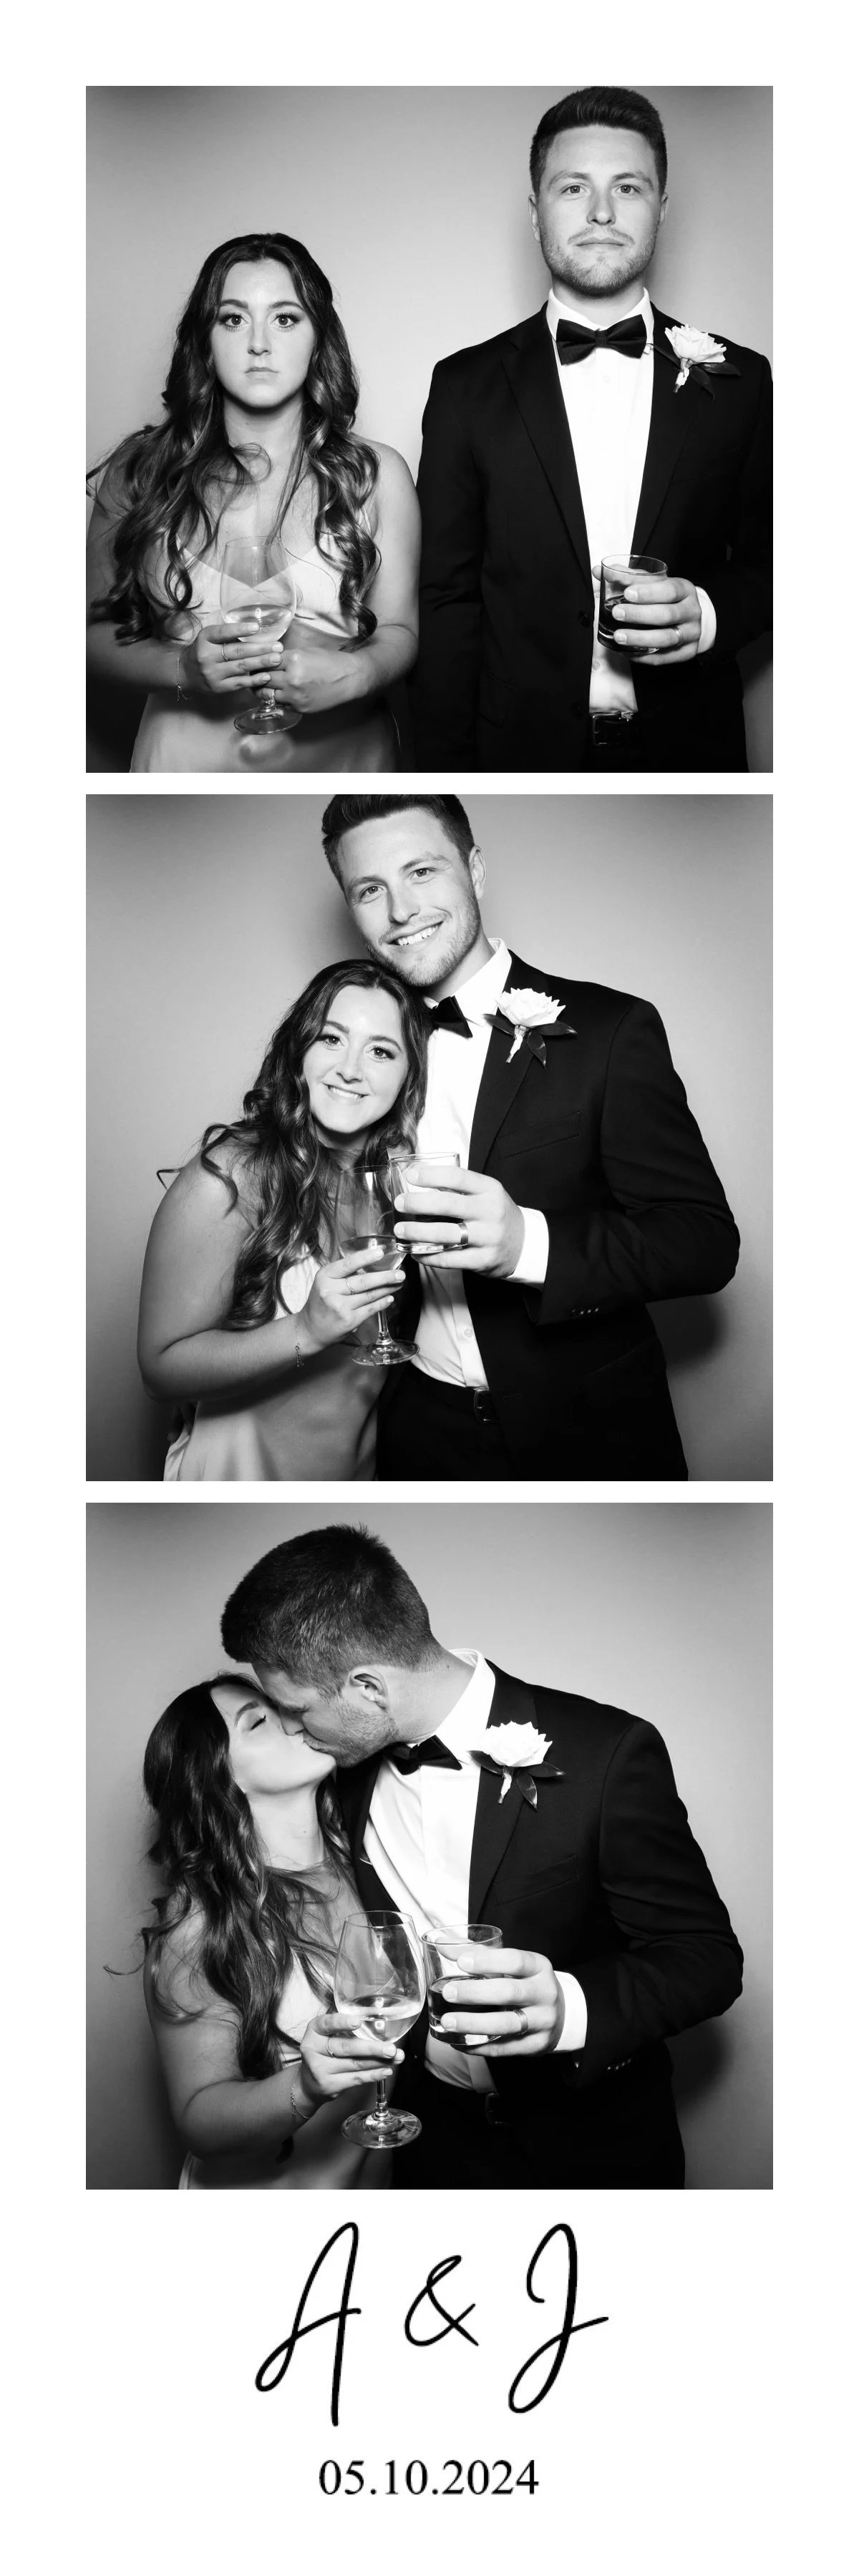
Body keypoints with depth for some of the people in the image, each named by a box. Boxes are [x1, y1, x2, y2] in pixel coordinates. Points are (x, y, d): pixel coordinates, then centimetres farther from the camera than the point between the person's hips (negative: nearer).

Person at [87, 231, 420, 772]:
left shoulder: (376, 474, -2)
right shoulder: (139, 469, -3)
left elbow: (399, 630, 0)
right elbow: (96, 632, -1)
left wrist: (353, 674, -21)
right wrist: (183, 667, -20)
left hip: (341, 753, 0)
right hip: (188, 758, 0)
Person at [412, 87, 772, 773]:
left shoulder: (738, 381, 2)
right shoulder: (467, 386, 1)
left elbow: (768, 563, 9)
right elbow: (449, 603, -1)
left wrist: (709, 613, -13)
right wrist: (447, 782, -6)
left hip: (689, 748, 1)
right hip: (523, 747, -1)